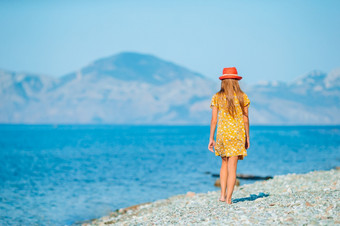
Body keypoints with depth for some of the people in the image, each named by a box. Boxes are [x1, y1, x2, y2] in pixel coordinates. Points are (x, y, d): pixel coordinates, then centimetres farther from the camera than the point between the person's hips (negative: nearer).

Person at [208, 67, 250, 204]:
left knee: (224, 164, 19)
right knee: (232, 167, 0)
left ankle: (222, 195, 13)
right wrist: (247, 138, 10)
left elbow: (214, 119, -1)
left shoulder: (217, 97, -1)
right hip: (237, 134, -1)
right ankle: (228, 198, -2)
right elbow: (245, 119, 2)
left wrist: (211, 139, 5)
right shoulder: (242, 97, -1)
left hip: (222, 133, 1)